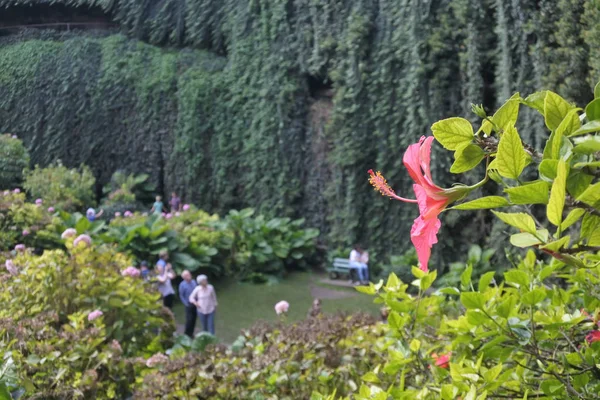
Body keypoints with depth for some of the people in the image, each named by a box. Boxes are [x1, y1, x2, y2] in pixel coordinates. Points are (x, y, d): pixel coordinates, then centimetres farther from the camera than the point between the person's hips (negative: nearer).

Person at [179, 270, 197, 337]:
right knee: (189, 319, -5)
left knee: (194, 319, 10)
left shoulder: (193, 282, 2)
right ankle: (187, 334, 10)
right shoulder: (182, 285, -13)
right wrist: (186, 304, -9)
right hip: (189, 305, -5)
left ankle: (191, 333, 24)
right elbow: (181, 296, -6)